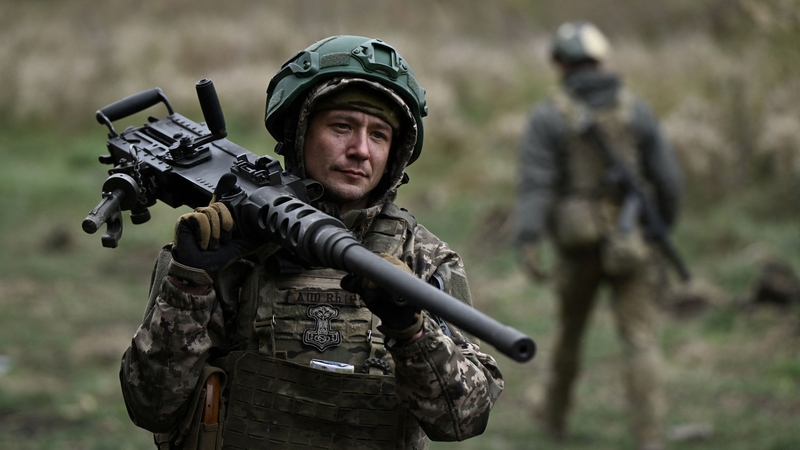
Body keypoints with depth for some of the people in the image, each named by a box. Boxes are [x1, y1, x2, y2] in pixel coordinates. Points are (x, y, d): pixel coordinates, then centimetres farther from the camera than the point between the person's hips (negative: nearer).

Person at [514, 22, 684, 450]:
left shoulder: (548, 117, -7)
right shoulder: (636, 110, 0)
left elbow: (534, 183, -18)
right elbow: (668, 178, 2)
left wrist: (528, 245, -27)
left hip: (579, 243, 0)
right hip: (631, 245, 0)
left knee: (570, 327, 23)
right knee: (640, 340, -2)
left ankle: (556, 412, 44)